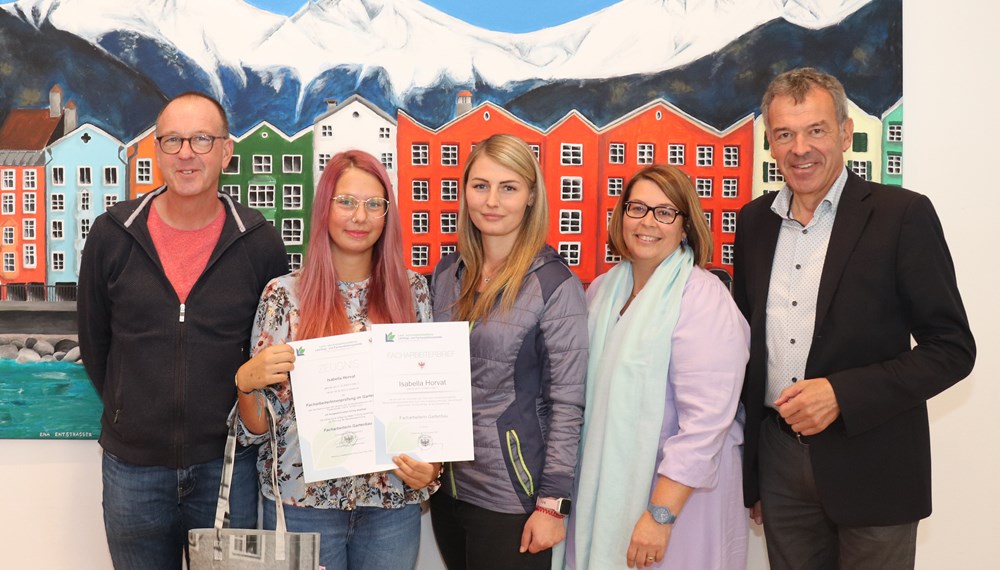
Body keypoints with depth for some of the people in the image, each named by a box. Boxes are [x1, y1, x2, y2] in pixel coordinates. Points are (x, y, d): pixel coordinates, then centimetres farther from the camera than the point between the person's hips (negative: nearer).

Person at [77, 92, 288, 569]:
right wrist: (128, 414, 9)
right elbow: (93, 341, 8)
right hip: (132, 468, 1)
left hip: (227, 466, -1)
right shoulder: (111, 235, -2)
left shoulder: (260, 243, -5)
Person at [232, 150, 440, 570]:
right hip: (304, 500, -2)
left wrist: (429, 464, -7)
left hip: (392, 501, 2)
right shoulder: (284, 295, -5)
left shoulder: (412, 291, 1)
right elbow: (256, 426, -2)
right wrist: (246, 381, -21)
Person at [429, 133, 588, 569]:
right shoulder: (447, 273, 3)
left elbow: (567, 402, -12)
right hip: (445, 483, 5)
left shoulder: (555, 285, -13)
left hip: (510, 495, -5)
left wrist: (552, 503, -13)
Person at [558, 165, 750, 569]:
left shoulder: (703, 299, -16)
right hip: (603, 487, 6)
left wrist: (660, 514, -23)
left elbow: (704, 421, -22)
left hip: (679, 492, -6)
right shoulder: (602, 289, 5)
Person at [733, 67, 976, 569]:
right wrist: (748, 470, 11)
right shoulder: (754, 221, 5)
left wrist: (841, 395, -20)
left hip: (870, 469, -4)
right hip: (780, 463, 4)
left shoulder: (903, 215, -9)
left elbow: (952, 348, -10)